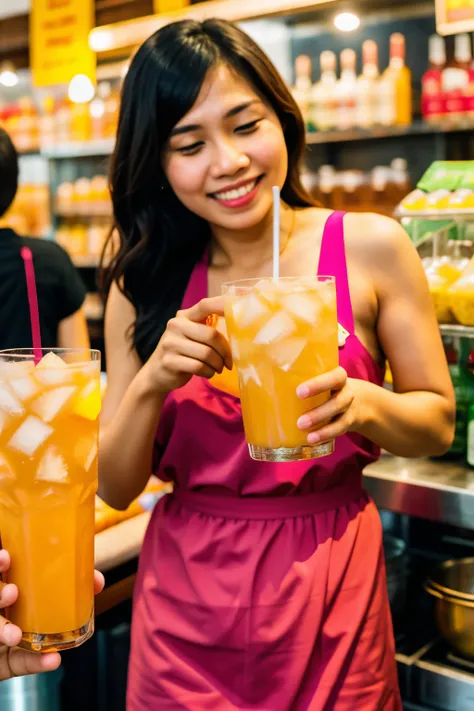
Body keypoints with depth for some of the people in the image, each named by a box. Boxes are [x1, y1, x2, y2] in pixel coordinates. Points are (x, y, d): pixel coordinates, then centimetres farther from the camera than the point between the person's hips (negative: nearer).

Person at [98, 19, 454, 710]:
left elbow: (438, 423, -1)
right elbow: (115, 488, -2)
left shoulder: (370, 248, -9)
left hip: (329, 589, -1)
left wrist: (361, 402, -21)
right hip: (183, 599, 1)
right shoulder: (143, 285, -4)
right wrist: (152, 382, -20)